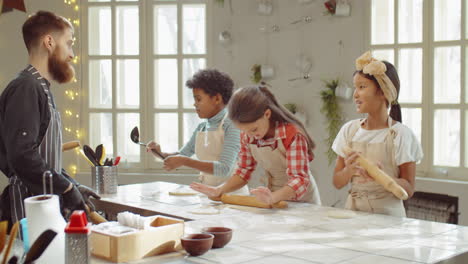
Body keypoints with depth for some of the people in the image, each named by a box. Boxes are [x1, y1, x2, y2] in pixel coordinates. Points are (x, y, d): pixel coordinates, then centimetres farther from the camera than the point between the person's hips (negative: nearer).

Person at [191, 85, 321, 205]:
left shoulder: (292, 134, -20)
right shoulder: (247, 135, -2)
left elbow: (299, 179, -26)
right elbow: (243, 171, 8)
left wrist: (273, 198, -44)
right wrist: (219, 191, -10)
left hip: (300, 200, -3)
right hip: (274, 198, 3)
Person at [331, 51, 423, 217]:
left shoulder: (400, 134, -6)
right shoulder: (349, 129, 4)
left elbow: (409, 189, -6)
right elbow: (337, 183, 5)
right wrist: (349, 170, -13)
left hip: (387, 214, -1)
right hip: (353, 210, 2)